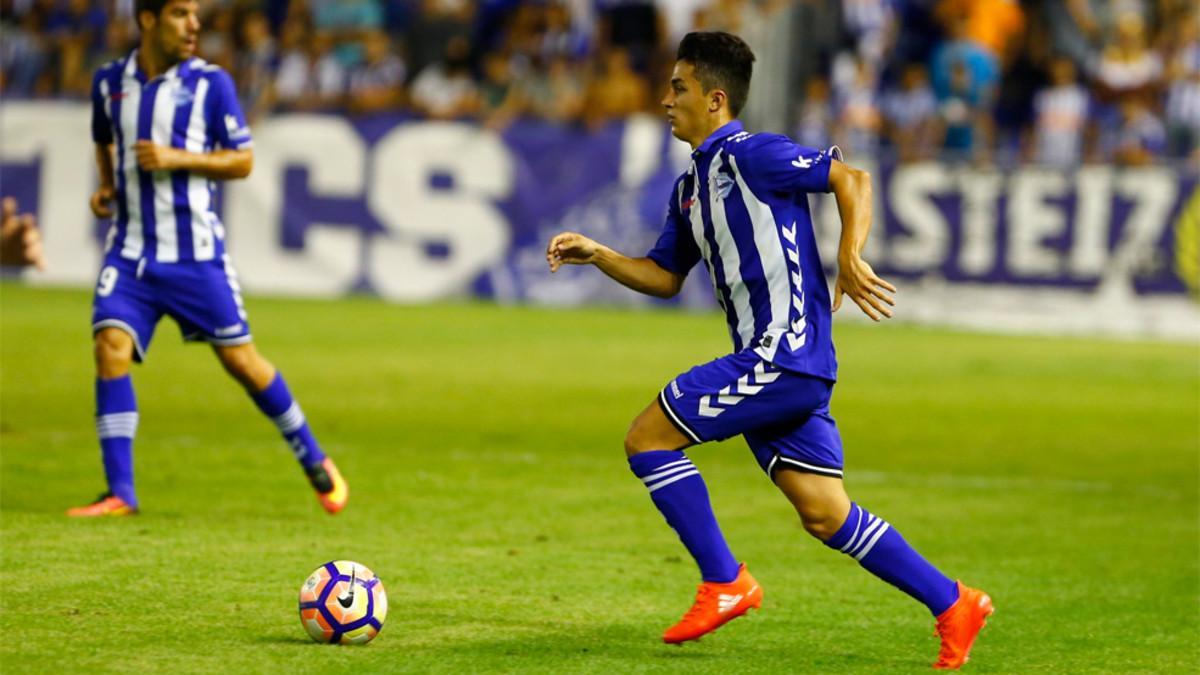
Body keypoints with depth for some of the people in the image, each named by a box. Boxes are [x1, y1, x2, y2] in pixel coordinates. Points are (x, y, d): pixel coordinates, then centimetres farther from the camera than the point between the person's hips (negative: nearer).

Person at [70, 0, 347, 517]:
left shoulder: (210, 83, -4)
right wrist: (105, 187, 7)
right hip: (131, 250, 2)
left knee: (239, 359, 1)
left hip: (195, 251, -2)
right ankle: (120, 492, -11)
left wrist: (177, 159, -16)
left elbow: (242, 160, -2)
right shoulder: (109, 82, 5)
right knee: (110, 347, -15)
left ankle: (315, 464, 20)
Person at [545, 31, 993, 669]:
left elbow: (852, 179, -11)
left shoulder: (751, 155, -8)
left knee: (647, 439, -7)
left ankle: (724, 583, -2)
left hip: (784, 354, -9)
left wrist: (850, 259, -22)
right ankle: (952, 604, 12)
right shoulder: (691, 187, 20)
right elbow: (664, 276, 26)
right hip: (769, 361, 9)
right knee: (826, 516, 8)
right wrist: (596, 254, 12)